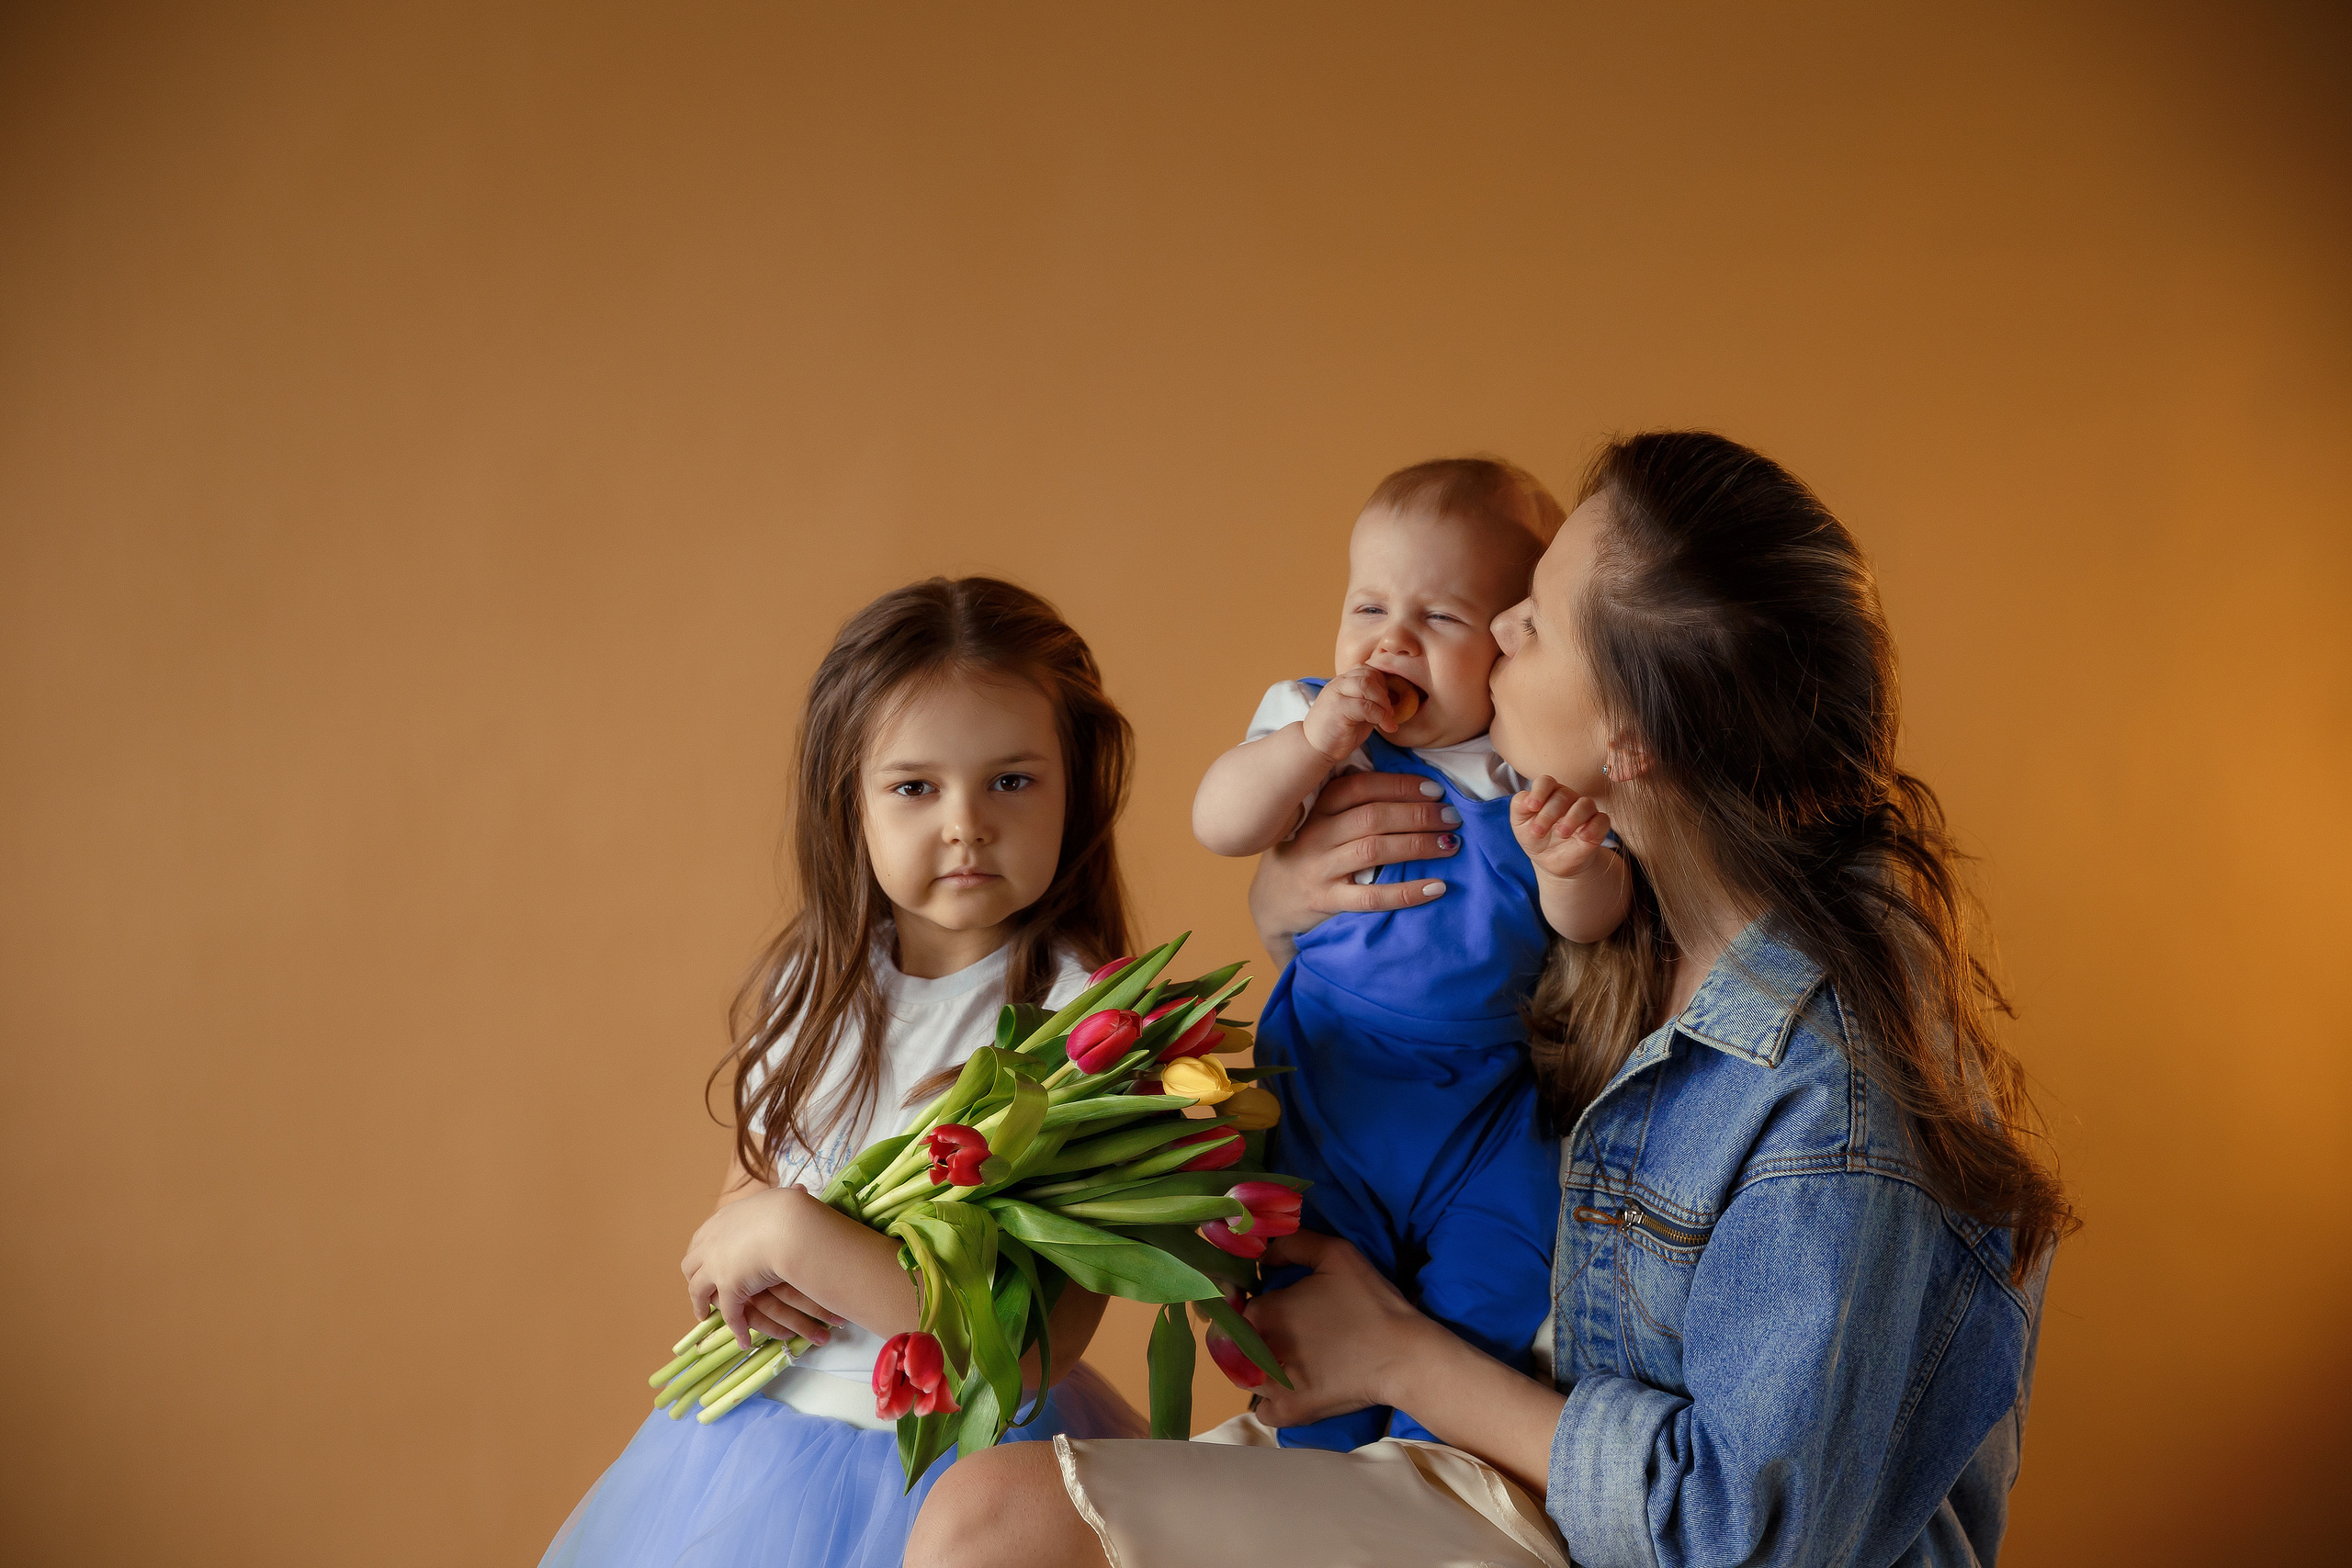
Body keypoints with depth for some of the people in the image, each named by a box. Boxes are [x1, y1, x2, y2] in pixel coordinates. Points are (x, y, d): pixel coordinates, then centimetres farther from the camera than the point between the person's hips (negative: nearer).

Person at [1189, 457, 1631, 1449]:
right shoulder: (1311, 722, -4)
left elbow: (1589, 924, -7)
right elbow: (1218, 826, -14)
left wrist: (1572, 864, -29)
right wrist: (1314, 740, -27)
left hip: (1490, 1092, 0)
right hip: (1332, 1073, 0)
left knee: (1491, 1294, -1)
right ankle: (1320, 1472, 26)